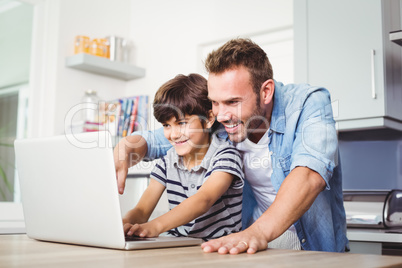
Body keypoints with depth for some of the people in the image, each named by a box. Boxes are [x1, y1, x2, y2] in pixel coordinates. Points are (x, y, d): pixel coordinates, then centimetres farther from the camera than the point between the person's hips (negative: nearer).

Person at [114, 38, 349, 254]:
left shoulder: (309, 103, -16)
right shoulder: (214, 125, -5)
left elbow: (310, 175, -32)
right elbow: (150, 140, 3)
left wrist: (259, 231, -47)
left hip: (319, 252, -2)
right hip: (261, 249, 3)